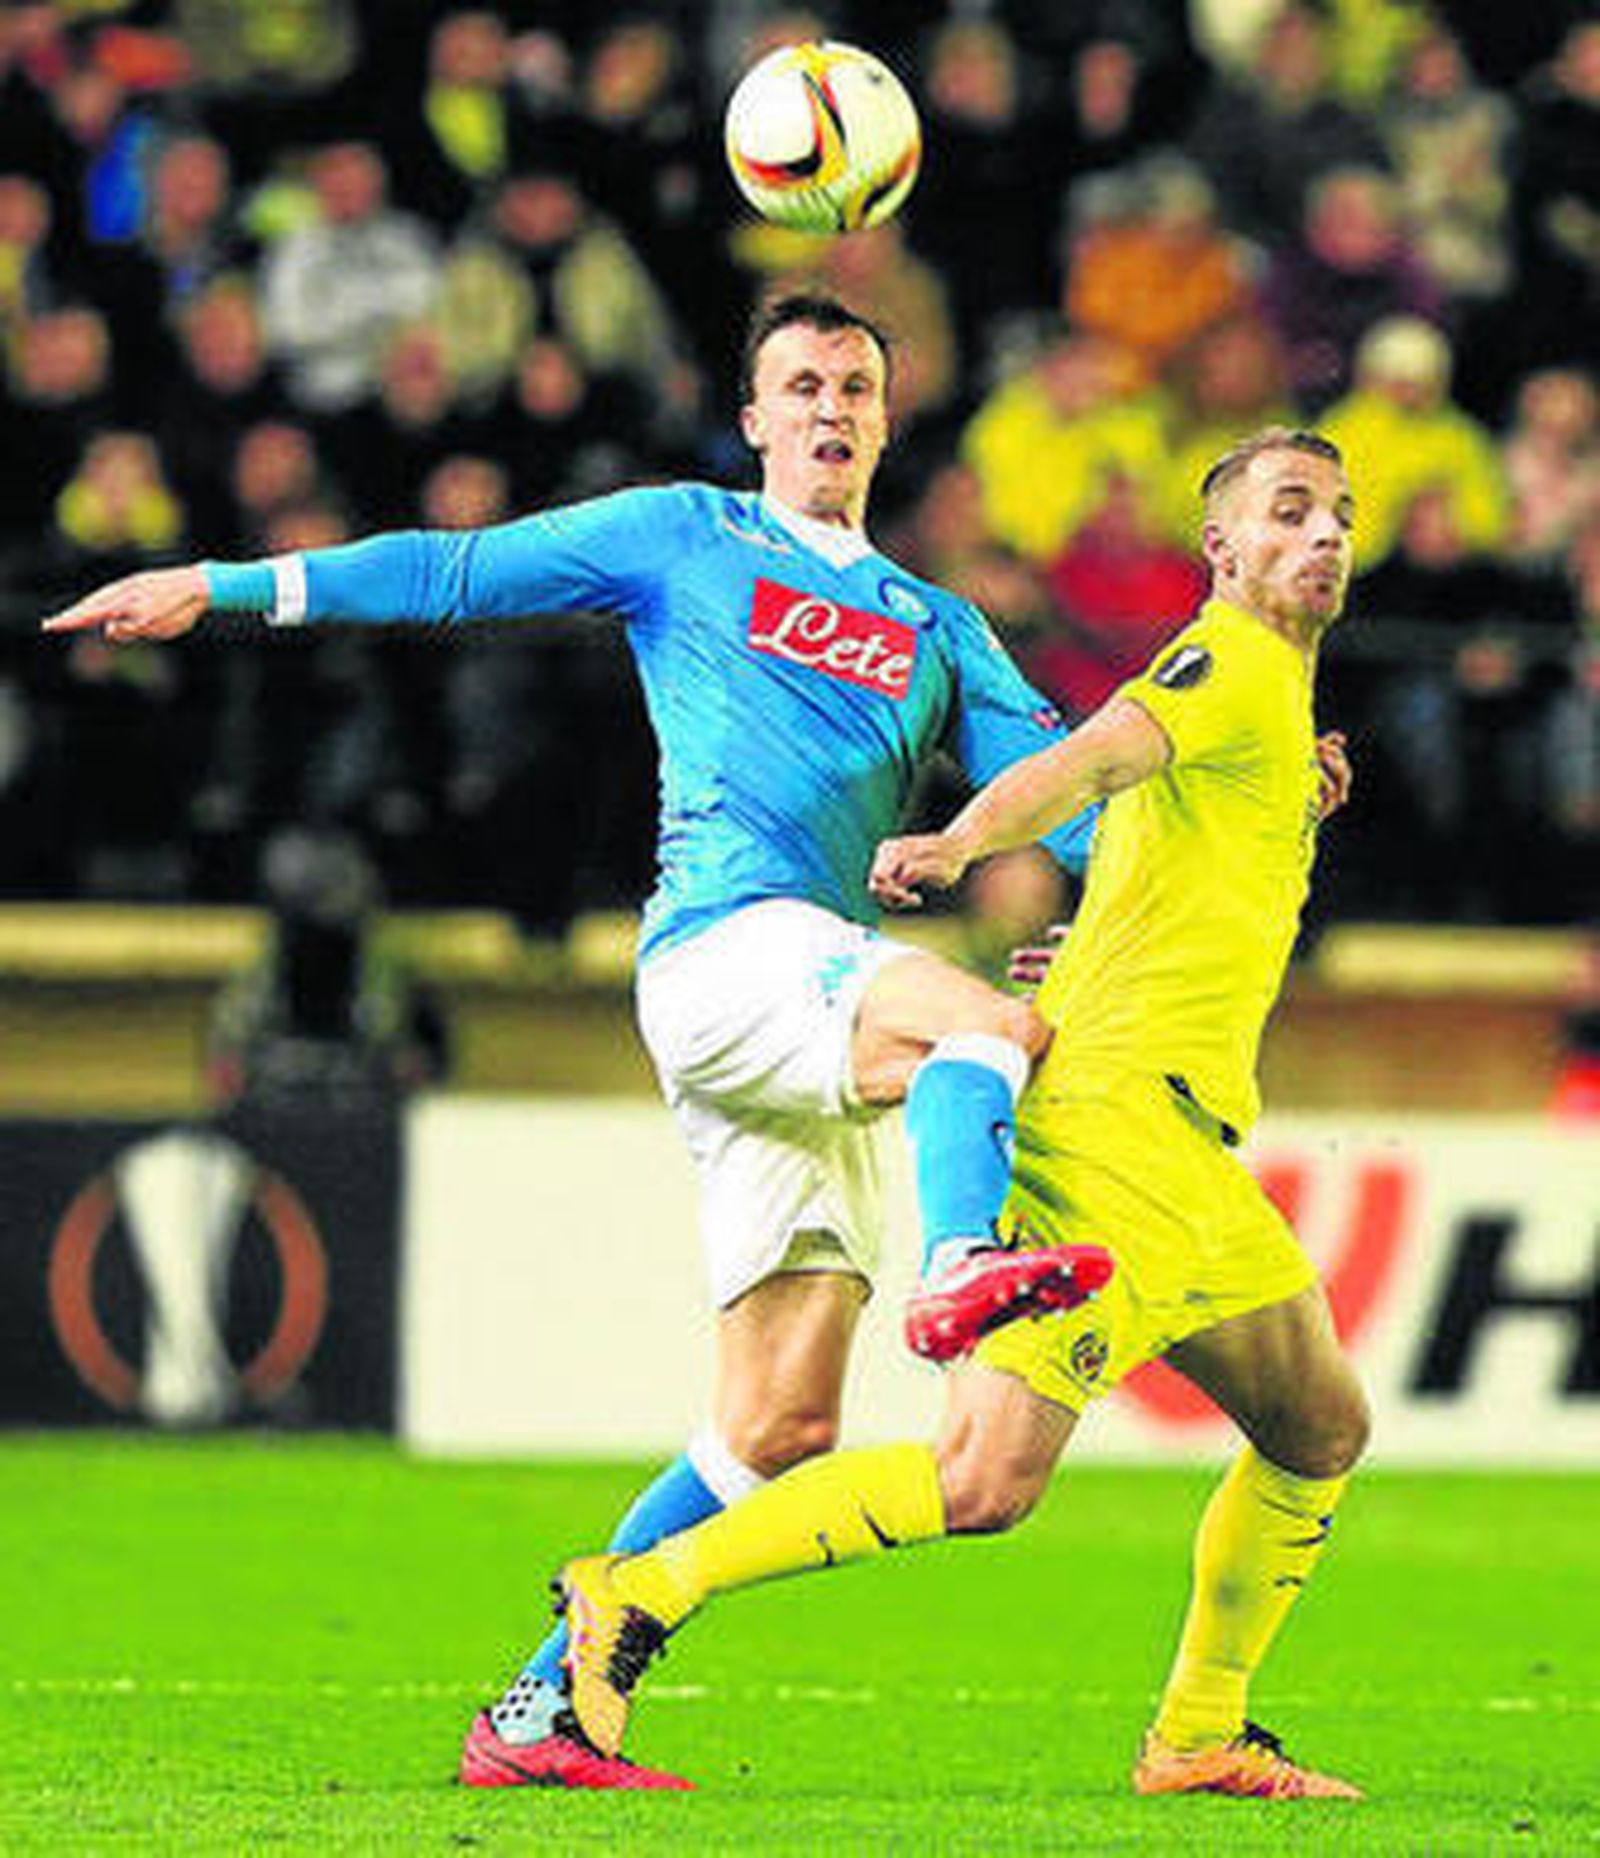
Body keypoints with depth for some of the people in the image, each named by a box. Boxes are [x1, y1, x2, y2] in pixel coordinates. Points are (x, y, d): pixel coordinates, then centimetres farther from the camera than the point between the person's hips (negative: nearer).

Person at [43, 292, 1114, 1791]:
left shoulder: (938, 630, 26)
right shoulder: (685, 539, 14)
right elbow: (456, 572, 14)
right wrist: (217, 587, 9)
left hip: (825, 1008, 5)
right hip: (724, 942, -5)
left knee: (779, 1426, -2)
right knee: (990, 1022, -34)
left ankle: (539, 1716, 2)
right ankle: (958, 1268, -64)